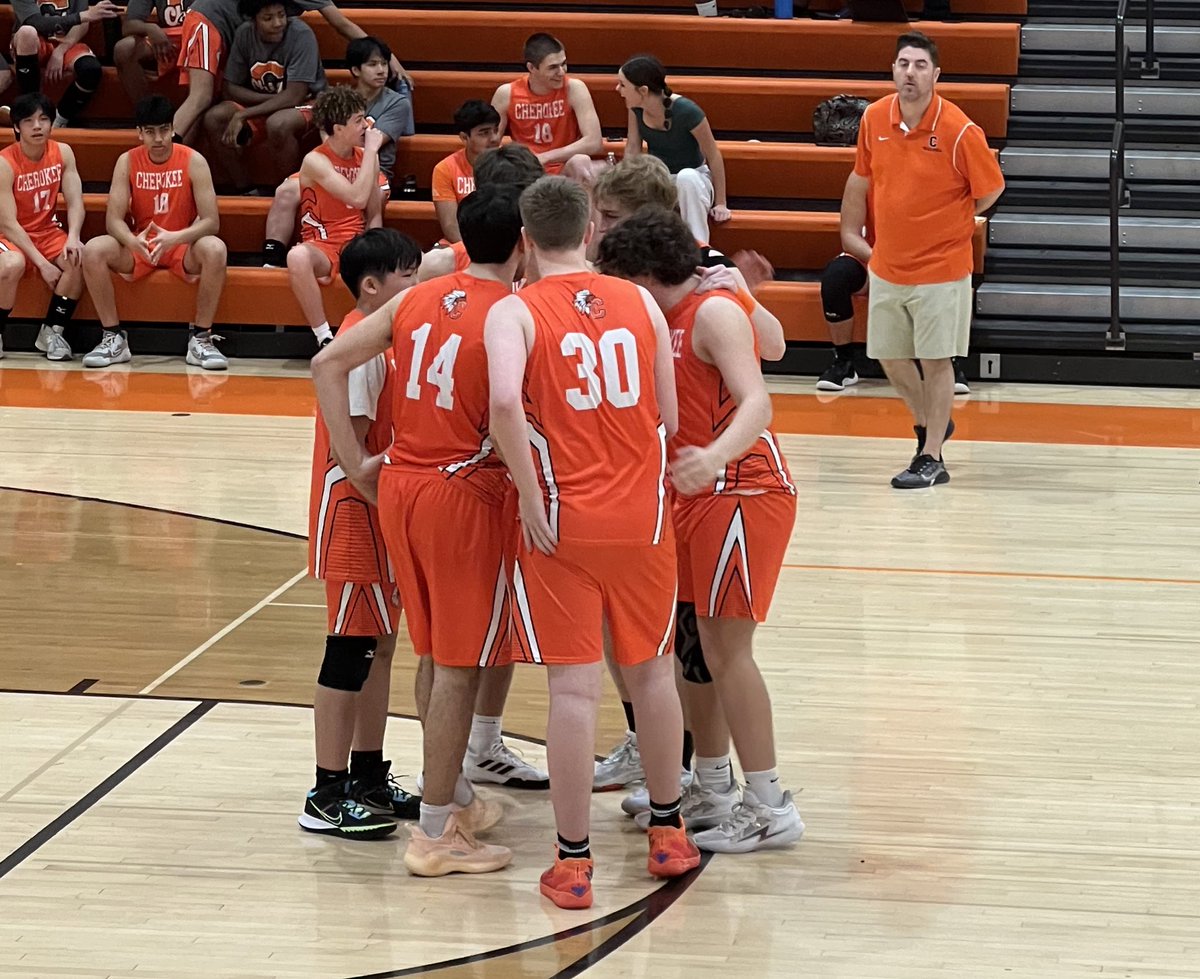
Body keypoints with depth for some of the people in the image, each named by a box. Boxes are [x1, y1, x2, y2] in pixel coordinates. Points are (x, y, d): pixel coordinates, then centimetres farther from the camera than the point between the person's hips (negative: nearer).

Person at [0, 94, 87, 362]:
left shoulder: (63, 153, -3)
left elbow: (75, 202, -7)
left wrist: (73, 237, -29)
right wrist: (42, 264, -27)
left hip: (47, 232, 4)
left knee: (78, 258, -27)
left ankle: (52, 331, -9)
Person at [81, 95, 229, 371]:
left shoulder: (193, 161, -10)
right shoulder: (127, 161, -4)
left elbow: (211, 221, -16)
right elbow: (114, 219, -11)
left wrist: (175, 238, -35)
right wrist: (133, 241, -35)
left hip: (183, 247, -2)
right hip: (139, 247, 2)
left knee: (215, 249, -35)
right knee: (93, 250, -26)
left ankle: (200, 339, -23)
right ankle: (114, 338, -16)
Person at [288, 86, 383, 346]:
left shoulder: (366, 157, 10)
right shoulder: (316, 161, -8)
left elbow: (374, 215, 14)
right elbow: (357, 197, -21)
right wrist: (371, 150, -13)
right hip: (322, 244, -4)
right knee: (298, 256, -41)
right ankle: (325, 339, -33)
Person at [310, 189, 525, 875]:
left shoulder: (417, 300, 6)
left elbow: (327, 364, 5)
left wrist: (357, 462, 6)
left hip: (399, 484, 7)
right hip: (466, 494, -7)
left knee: (435, 655, 20)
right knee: (460, 665, 1)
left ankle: (455, 797, 34)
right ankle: (435, 834, 4)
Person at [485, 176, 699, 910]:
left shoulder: (514, 312, -6)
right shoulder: (641, 303, 5)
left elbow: (505, 401, -25)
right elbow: (668, 418, 5)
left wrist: (531, 496, -16)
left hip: (562, 521, -3)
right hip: (643, 516, 3)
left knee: (576, 688, 0)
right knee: (652, 670, 19)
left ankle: (573, 863, 4)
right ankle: (669, 832, 30)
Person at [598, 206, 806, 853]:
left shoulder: (715, 312, -14)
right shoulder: (670, 321, 13)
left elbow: (756, 401, -28)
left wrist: (715, 457, -46)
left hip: (741, 492, -9)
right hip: (698, 495, 9)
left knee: (725, 648, -8)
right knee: (699, 644, 13)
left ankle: (769, 809, -3)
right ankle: (713, 788, 23)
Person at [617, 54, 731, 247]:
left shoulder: (686, 112, -26)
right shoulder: (636, 108, -10)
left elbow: (713, 156, -17)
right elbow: (632, 150, -3)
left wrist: (720, 203, -13)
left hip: (691, 181, -4)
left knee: (686, 176, -42)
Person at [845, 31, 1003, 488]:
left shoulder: (959, 131, -17)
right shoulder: (875, 118, -3)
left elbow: (990, 188, -4)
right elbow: (861, 180, 12)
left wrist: (948, 222, 5)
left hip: (940, 268, -5)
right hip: (887, 267, 5)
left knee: (935, 360, 0)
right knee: (889, 356, 14)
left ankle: (931, 459, 10)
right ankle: (927, 422, 39)